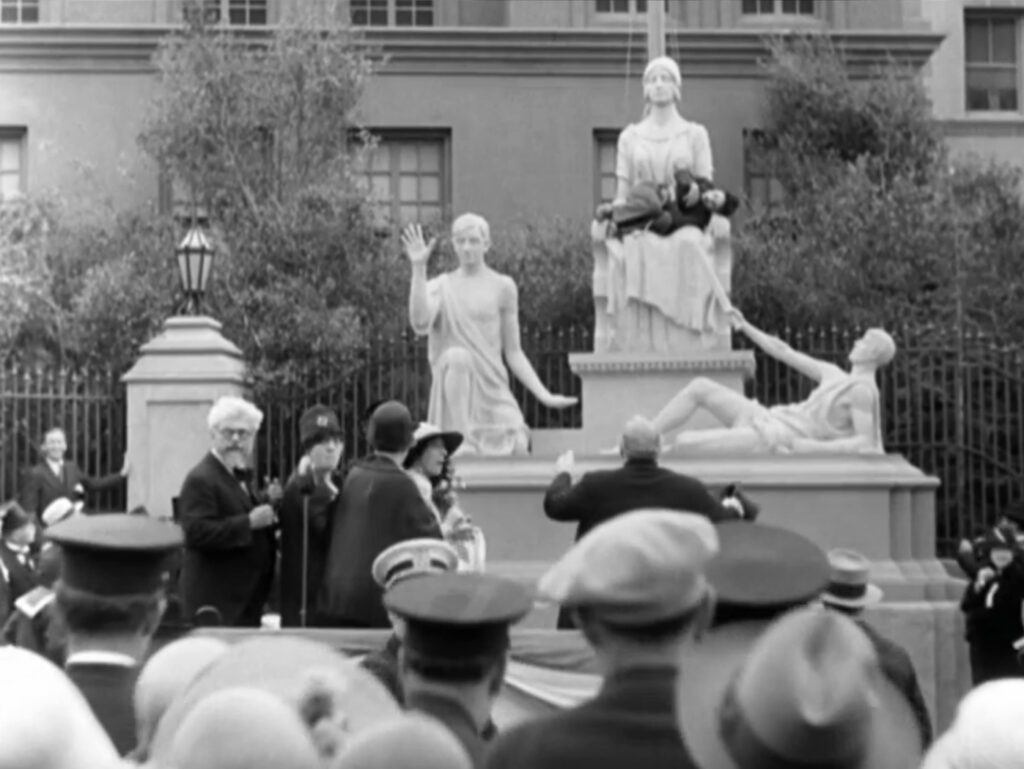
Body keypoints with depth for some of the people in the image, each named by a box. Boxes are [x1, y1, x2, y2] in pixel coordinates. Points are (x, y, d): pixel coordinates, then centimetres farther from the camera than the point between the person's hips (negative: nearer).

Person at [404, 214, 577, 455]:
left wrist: (544, 395, 2)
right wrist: (419, 269, -18)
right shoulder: (440, 287, 6)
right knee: (458, 356, -33)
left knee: (518, 447, -19)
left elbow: (513, 352, 9)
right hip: (455, 388, -1)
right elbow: (420, 324, -15)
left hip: (493, 388, 1)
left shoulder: (502, 287, 7)